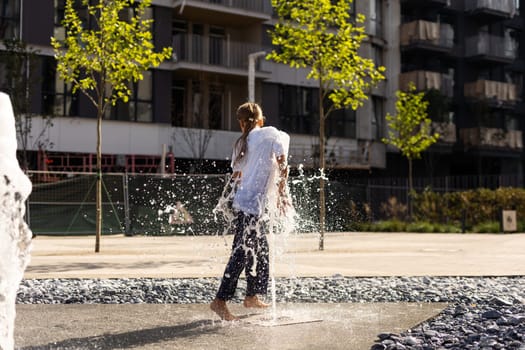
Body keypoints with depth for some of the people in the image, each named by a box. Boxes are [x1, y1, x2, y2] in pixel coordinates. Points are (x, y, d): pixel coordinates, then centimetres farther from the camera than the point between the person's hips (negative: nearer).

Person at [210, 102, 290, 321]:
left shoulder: (241, 142, 15)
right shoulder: (270, 134, -1)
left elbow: (236, 175, 15)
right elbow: (282, 163, -9)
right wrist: (282, 194, -3)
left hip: (242, 202, 8)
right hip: (253, 205, -8)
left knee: (259, 251, 18)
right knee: (242, 253, -9)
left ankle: (251, 296, 27)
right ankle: (220, 300, -12)